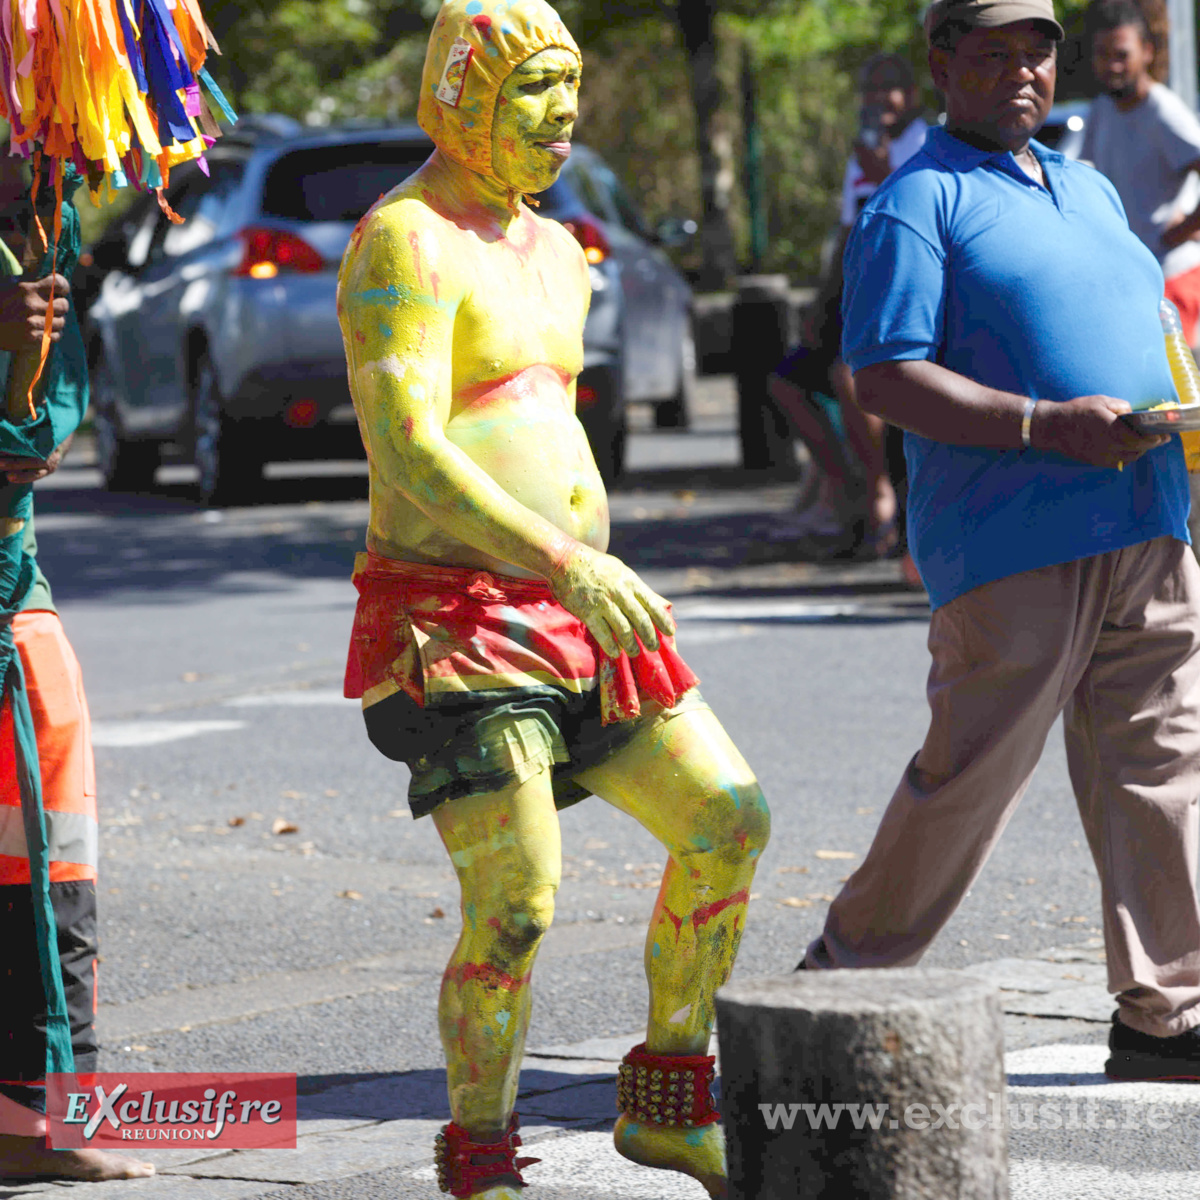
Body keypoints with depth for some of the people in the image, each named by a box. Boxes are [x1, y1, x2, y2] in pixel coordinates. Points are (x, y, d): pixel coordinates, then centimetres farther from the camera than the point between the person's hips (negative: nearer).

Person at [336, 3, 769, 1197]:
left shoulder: (554, 252, 17)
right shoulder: (404, 244, -12)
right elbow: (408, 450, -24)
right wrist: (571, 565, -31)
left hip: (561, 616, 9)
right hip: (448, 622, -9)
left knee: (728, 819, 5)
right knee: (515, 906, -16)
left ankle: (666, 1103, 19)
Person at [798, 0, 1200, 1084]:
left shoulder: (1087, 188, 23)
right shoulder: (920, 203, -3)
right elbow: (885, 380, -12)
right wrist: (1048, 424, -20)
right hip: (1012, 542, -7)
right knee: (971, 772, -3)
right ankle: (848, 973, 13)